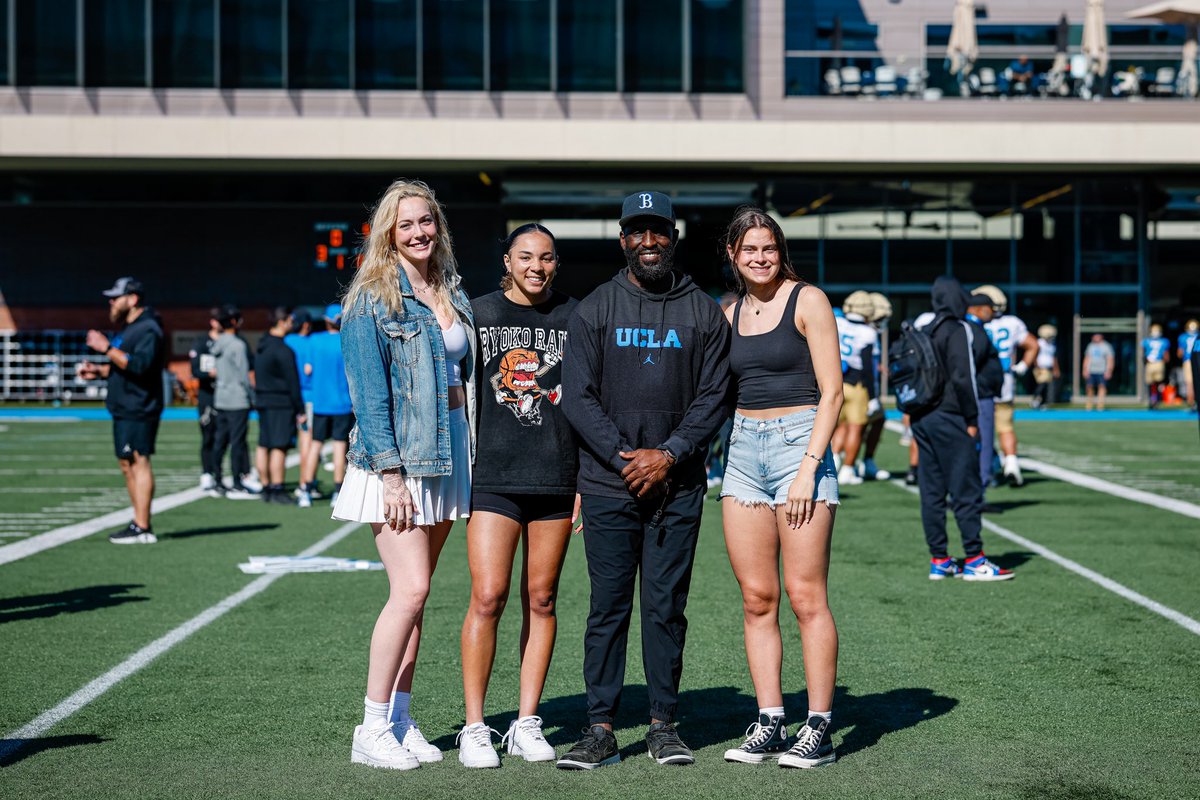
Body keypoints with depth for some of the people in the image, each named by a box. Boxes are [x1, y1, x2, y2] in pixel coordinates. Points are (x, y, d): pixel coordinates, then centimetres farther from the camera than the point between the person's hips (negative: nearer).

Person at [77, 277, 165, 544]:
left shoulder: (148, 330, -13)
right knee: (127, 464, 12)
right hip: (124, 409, 11)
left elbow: (139, 365, -27)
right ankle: (139, 523, 17)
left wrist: (107, 348, -26)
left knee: (139, 462, -12)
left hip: (139, 410, -11)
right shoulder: (127, 329, 20)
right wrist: (98, 371, 13)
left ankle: (142, 529, -14)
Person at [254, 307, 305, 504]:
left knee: (264, 446, 11)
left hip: (262, 401, 9)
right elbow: (292, 383, -14)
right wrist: (300, 410, -11)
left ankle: (266, 488, 17)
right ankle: (276, 489, -7)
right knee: (279, 447, -7)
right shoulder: (283, 351, -15)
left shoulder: (262, 345, 12)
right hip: (281, 404, -9)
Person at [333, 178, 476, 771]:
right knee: (410, 590, -13)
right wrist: (390, 472, -18)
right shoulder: (373, 299, -6)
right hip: (398, 459, -6)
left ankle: (400, 720, 13)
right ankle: (371, 732, -5)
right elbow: (368, 390, -12)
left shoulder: (452, 294, 14)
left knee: (414, 594, 8)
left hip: (449, 454, 6)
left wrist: (475, 458, 12)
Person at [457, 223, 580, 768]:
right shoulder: (479, 313, 5)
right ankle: (474, 728, 0)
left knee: (541, 600, 6)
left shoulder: (573, 318, 9)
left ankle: (526, 724, 15)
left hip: (556, 478, 2)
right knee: (488, 598, -9)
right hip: (494, 475, -2)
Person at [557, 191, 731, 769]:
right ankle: (600, 729, 5)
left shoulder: (703, 313, 7)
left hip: (678, 486, 1)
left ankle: (663, 726, 12)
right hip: (608, 484, 0)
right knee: (608, 607, 0)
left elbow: (714, 396, 2)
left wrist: (669, 454, -11)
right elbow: (577, 396, -1)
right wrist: (625, 458, -11)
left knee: (666, 608, 4)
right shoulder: (594, 310, 5)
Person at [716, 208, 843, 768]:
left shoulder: (808, 301, -3)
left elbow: (831, 390, -7)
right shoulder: (730, 315, 14)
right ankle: (769, 723, 9)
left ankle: (819, 727, -1)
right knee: (756, 599, 4)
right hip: (744, 449, 6)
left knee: (806, 597, -7)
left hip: (799, 443, -6)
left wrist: (809, 466, -15)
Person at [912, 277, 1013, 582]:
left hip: (922, 419, 8)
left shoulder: (925, 332, 13)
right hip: (949, 419, -8)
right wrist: (972, 419, -11)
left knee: (932, 491, 8)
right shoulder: (961, 331, -9)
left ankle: (939, 560, 12)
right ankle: (973, 560, -2)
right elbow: (962, 377, -17)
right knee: (967, 491, -3)